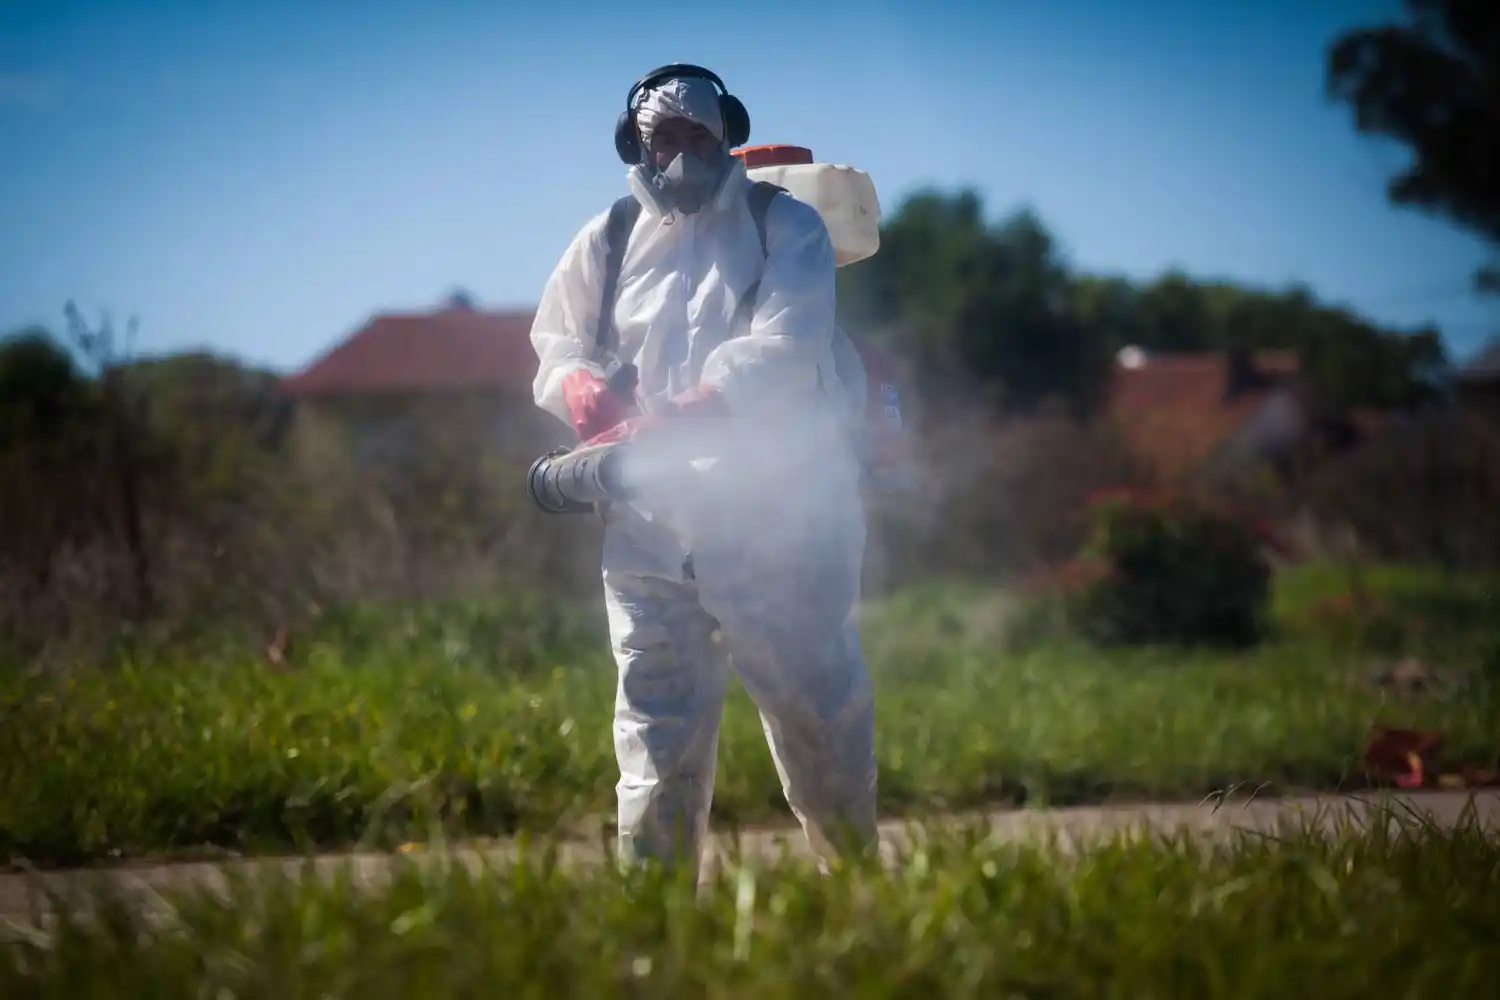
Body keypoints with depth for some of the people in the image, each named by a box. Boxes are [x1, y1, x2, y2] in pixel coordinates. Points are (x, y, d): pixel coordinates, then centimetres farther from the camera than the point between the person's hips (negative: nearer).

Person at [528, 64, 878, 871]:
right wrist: (582, 385, -6)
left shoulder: (786, 228, 1)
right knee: (655, 728, 0)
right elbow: (555, 342, 21)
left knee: (819, 711, 4)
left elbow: (780, 352, -13)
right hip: (650, 529, 3)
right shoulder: (607, 243, 13)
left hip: (775, 524, -2)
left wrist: (669, 416, -27)